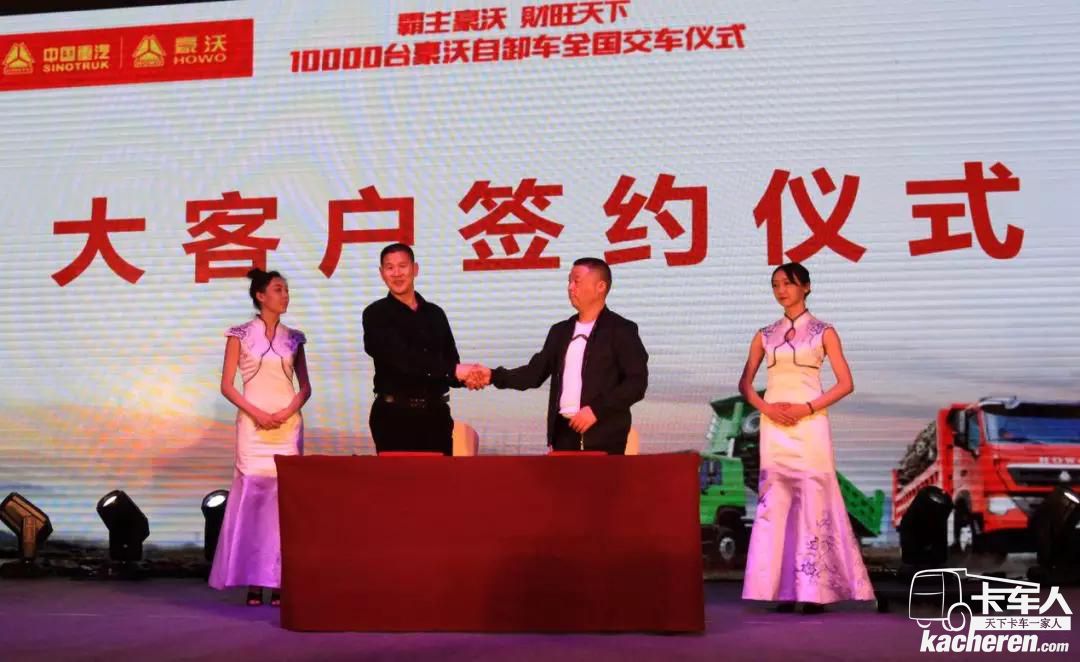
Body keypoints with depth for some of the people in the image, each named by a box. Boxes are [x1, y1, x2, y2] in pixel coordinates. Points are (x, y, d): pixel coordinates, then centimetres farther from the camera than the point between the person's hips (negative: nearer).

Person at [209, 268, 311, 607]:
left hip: (288, 424, 3)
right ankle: (253, 581, -1)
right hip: (253, 424, -2)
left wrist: (289, 411, -7)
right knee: (252, 493, -6)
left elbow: (305, 387, 12)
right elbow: (227, 386, 0)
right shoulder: (240, 335, 3)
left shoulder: (293, 338, 11)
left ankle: (279, 580, 4)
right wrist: (256, 413, -12)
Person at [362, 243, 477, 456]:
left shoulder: (435, 314, 12)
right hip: (394, 415, -4)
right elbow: (403, 359, -16)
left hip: (436, 414, 4)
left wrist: (468, 375, -15)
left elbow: (451, 362, 9)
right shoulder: (376, 314, -2)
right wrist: (454, 370, -23)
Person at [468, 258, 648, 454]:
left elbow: (637, 381, -9)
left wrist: (597, 409, -16)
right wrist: (493, 376, 0)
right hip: (564, 433, 5)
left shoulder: (621, 330, -2)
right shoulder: (561, 331, 16)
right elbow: (536, 372, 14)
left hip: (604, 436, -5)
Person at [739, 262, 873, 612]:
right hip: (774, 428, 3)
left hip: (809, 425, -3)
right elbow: (745, 383, 13)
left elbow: (845, 383, -1)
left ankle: (814, 589, -1)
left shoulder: (823, 331, 4)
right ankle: (784, 589, 4)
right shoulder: (765, 335, 13)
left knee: (813, 502, -6)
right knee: (775, 503, 0)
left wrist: (807, 408, -12)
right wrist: (766, 407, -6)